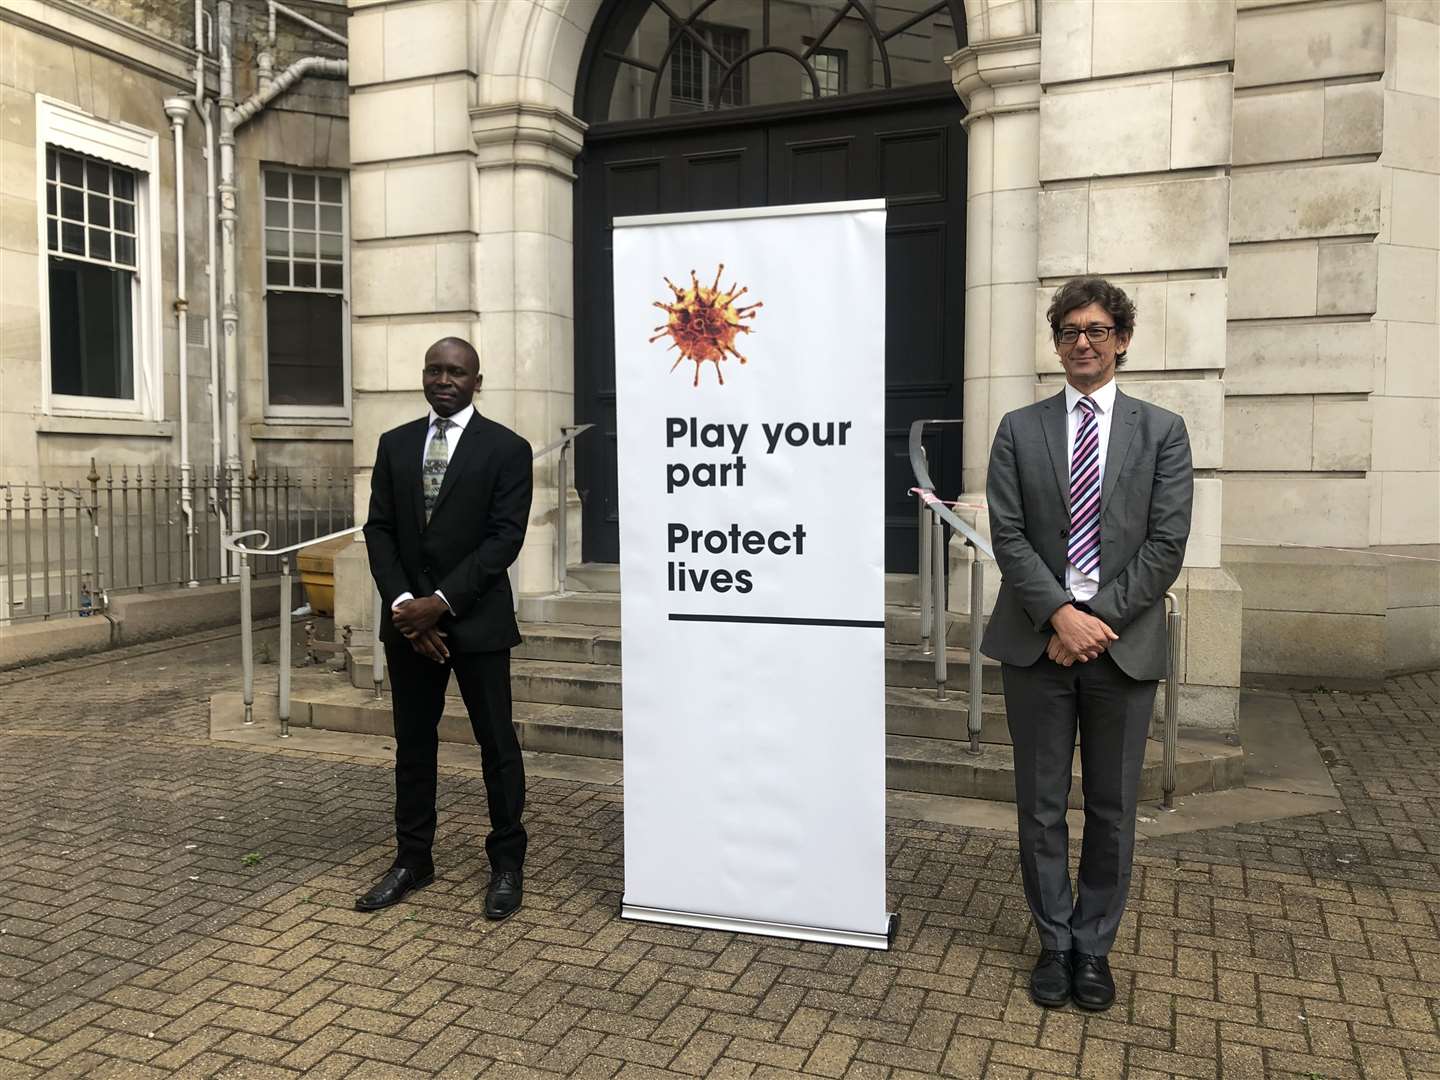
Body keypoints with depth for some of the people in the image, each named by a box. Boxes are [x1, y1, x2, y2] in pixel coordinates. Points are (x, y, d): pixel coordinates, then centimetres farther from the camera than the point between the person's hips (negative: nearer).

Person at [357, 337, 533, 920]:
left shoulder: (507, 448, -5)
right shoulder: (394, 444, 9)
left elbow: (504, 537, -11)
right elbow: (379, 530, 5)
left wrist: (441, 601, -17)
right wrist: (404, 605, -9)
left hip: (477, 619, -4)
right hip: (408, 618, 4)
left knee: (497, 744, 5)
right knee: (412, 743, 12)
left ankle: (507, 864, 19)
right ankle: (412, 859, 26)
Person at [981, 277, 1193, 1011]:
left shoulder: (1161, 431, 5)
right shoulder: (1019, 429, 6)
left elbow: (1165, 545, -4)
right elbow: (1008, 535, -3)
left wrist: (1098, 620, -12)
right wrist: (1060, 614, -15)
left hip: (1124, 644, 0)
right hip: (1037, 643, 0)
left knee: (1113, 808, 10)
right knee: (1041, 806, 9)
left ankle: (1094, 947, 28)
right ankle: (1054, 944, 26)